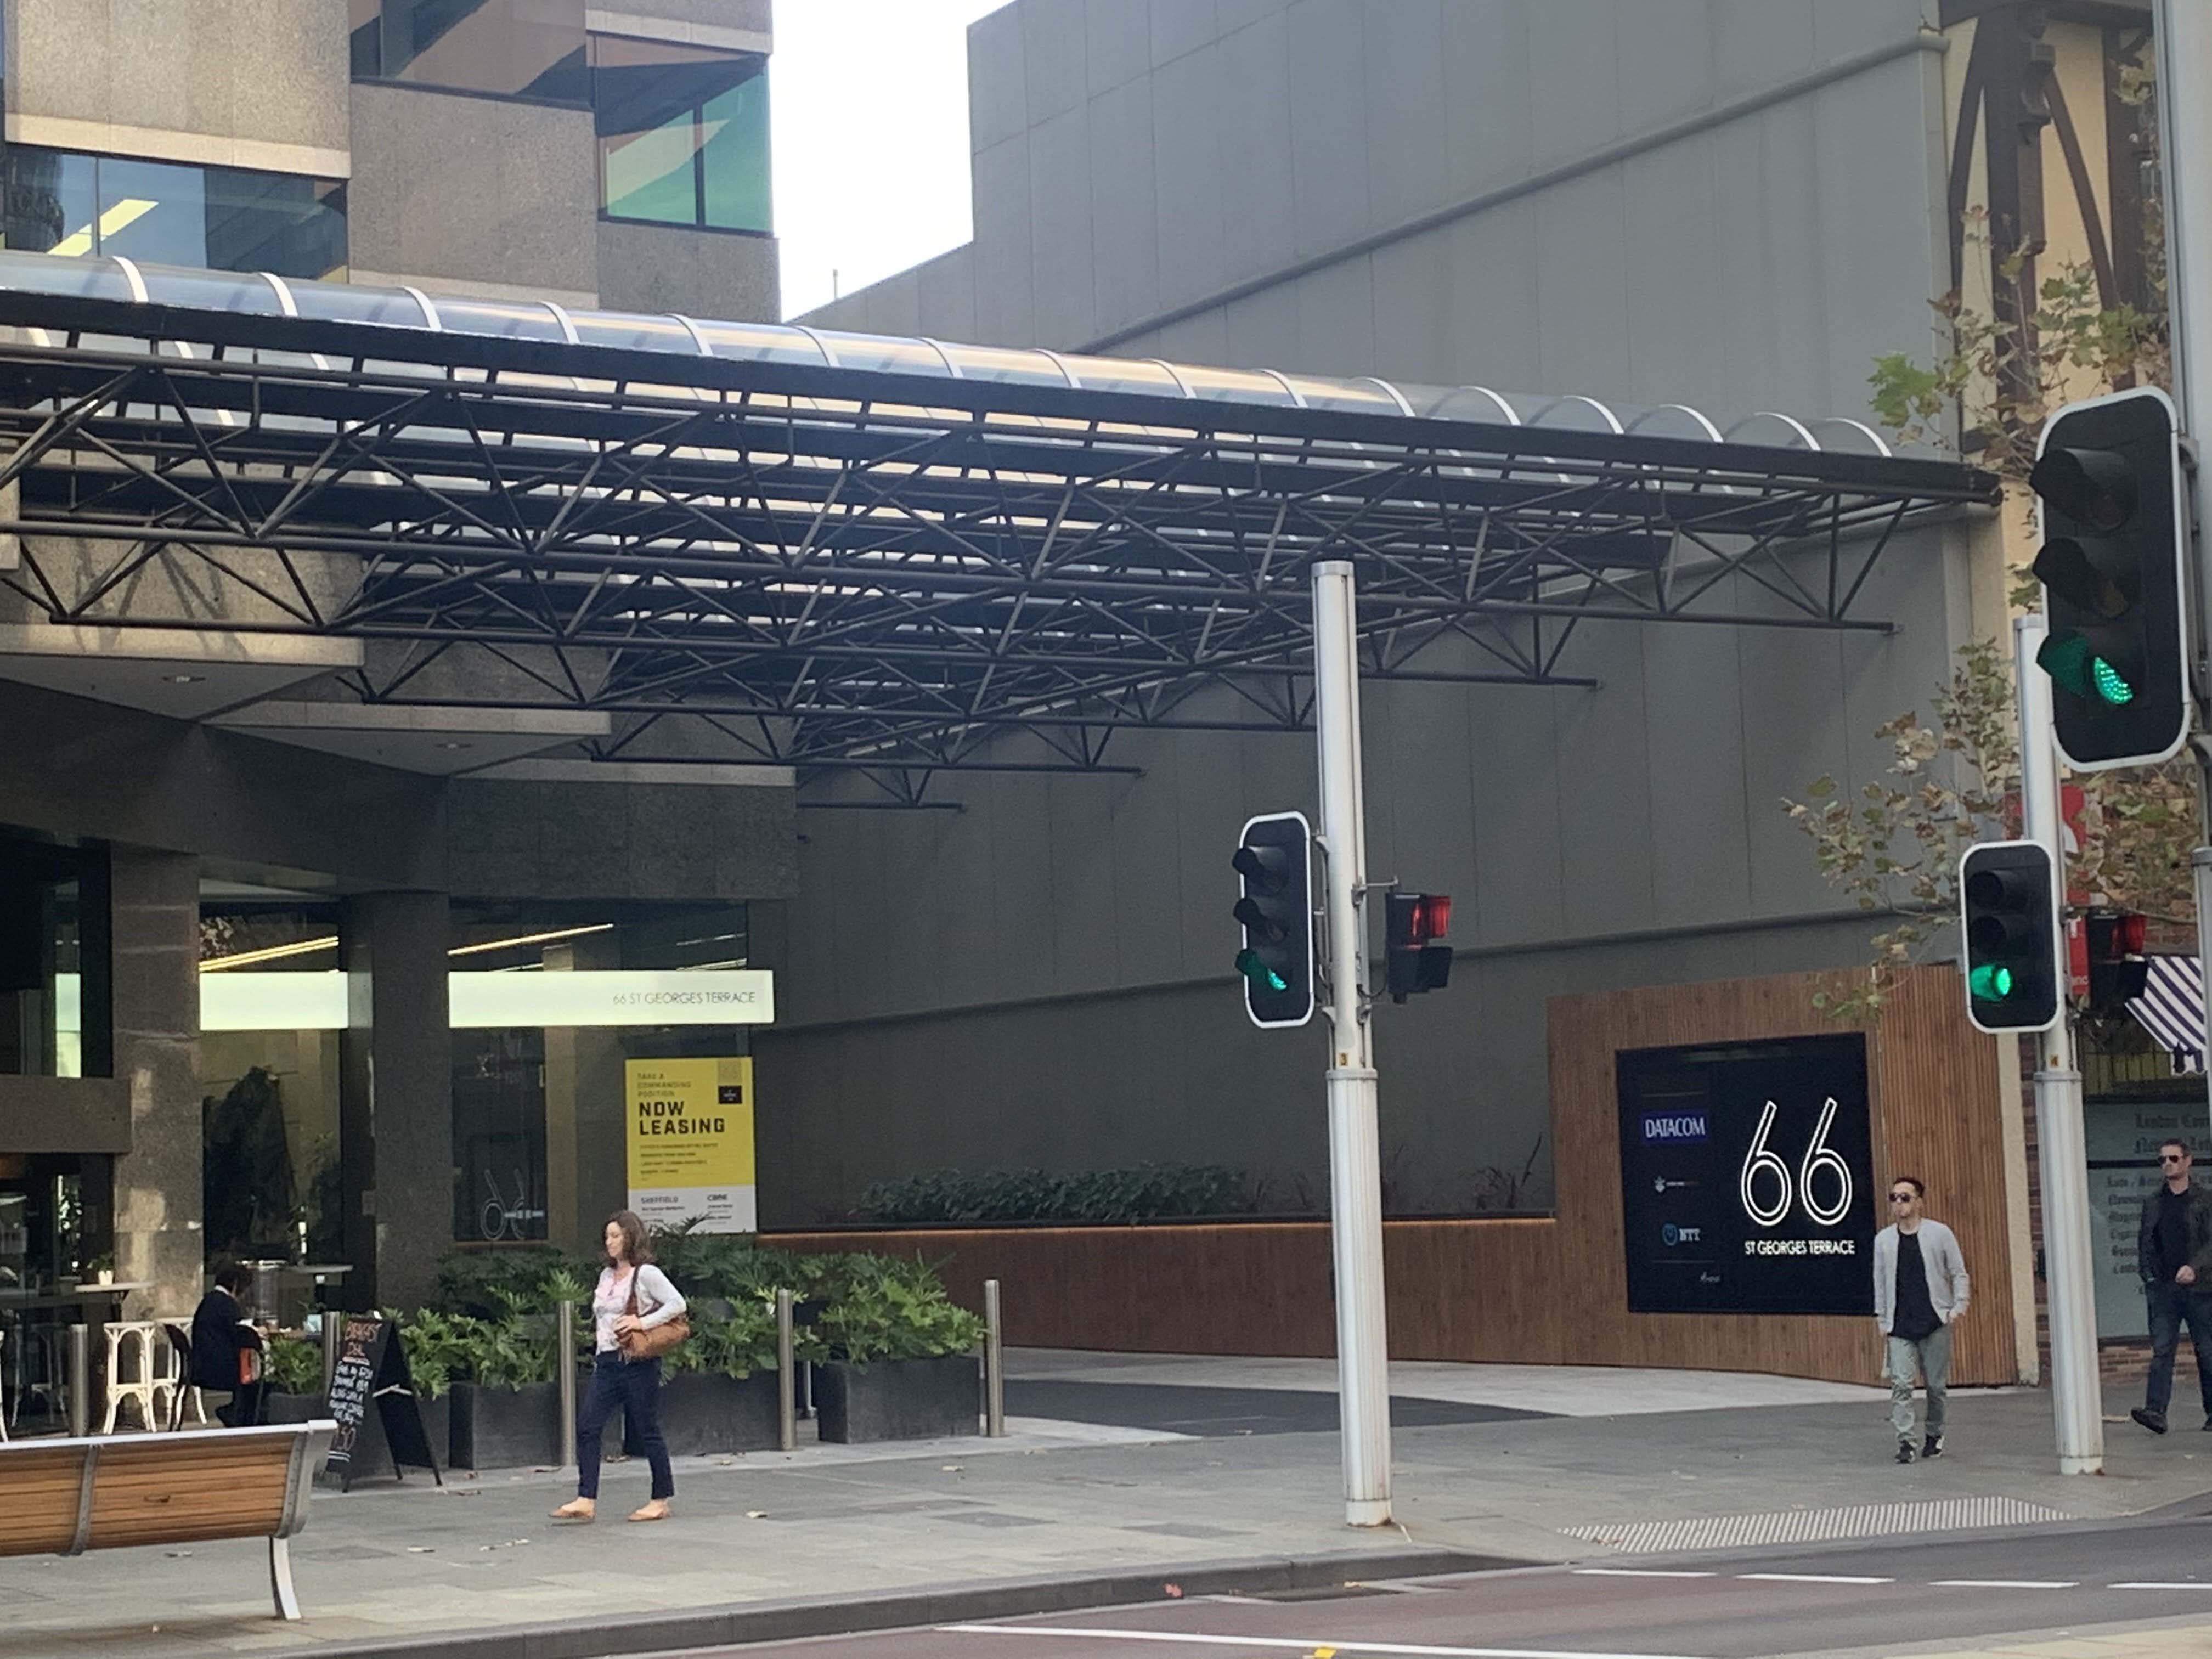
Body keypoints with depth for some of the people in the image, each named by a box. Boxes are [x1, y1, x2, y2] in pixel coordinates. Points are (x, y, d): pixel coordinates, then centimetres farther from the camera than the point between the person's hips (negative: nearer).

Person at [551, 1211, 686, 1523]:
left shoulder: (646, 1274, -7)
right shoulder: (606, 1276, 16)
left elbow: (677, 1303, -13)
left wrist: (643, 1323, -19)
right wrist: (598, 1356, 15)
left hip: (638, 1363, -7)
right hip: (607, 1362, 7)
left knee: (648, 1431, 0)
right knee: (587, 1427, -4)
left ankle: (661, 1501, 10)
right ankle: (586, 1500, -6)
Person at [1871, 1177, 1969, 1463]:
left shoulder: (1940, 1233, 2)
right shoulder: (1884, 1239, 9)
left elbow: (1959, 1273, 6)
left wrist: (1959, 1306, -6)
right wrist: (1881, 1318, 10)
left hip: (1935, 1323, -1)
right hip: (1899, 1327, 1)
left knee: (1936, 1385, 6)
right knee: (1901, 1384, -12)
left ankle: (1935, 1435, 25)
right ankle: (1905, 1442, -14)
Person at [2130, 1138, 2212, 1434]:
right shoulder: (2153, 1204, 13)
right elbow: (2144, 1243, 16)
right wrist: (2148, 1275, 2)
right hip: (2163, 1288, 2)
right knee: (2161, 1350, -9)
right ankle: (2155, 1412, -19)